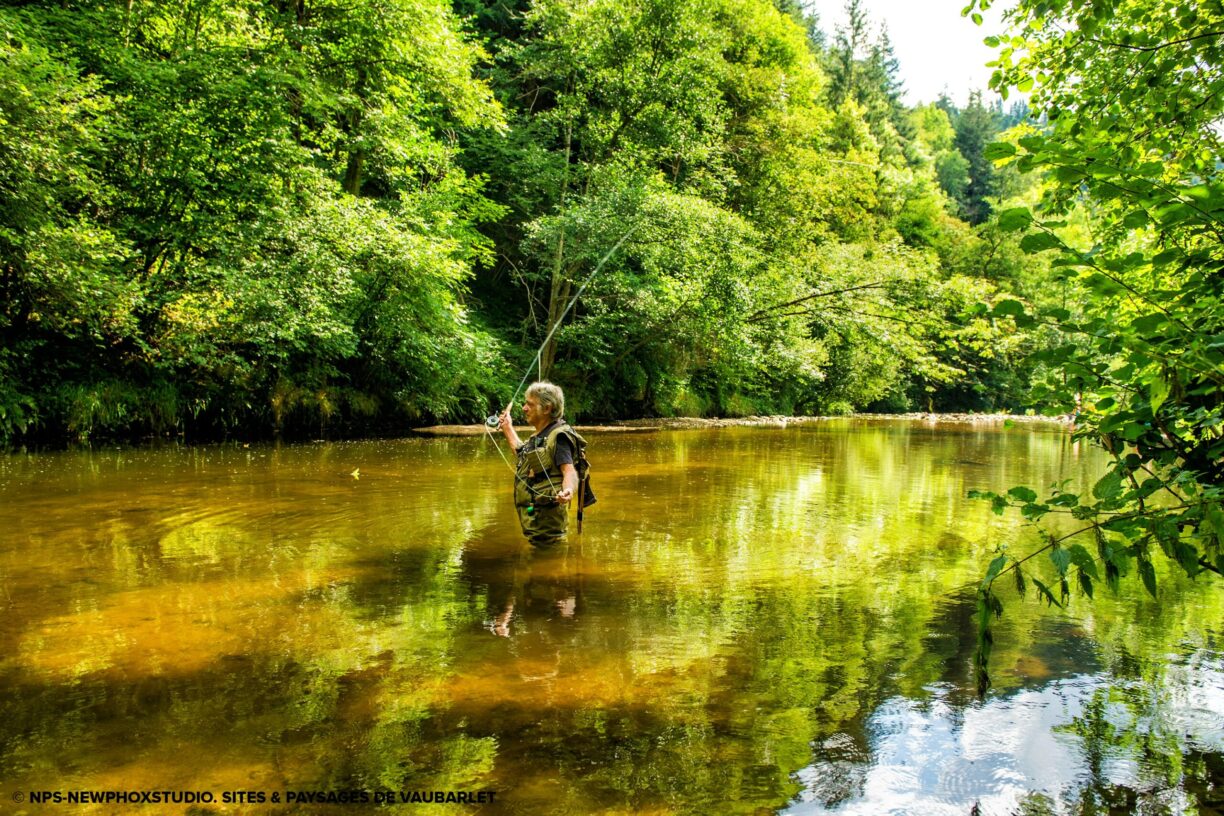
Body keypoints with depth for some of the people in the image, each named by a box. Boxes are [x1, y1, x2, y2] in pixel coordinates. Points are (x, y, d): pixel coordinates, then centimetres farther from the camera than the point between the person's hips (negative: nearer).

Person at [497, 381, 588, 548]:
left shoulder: (559, 436, -15)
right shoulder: (538, 437, 16)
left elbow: (569, 471, -26)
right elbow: (522, 452, 36)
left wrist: (568, 490, -47)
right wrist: (508, 429, 41)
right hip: (532, 517, 10)